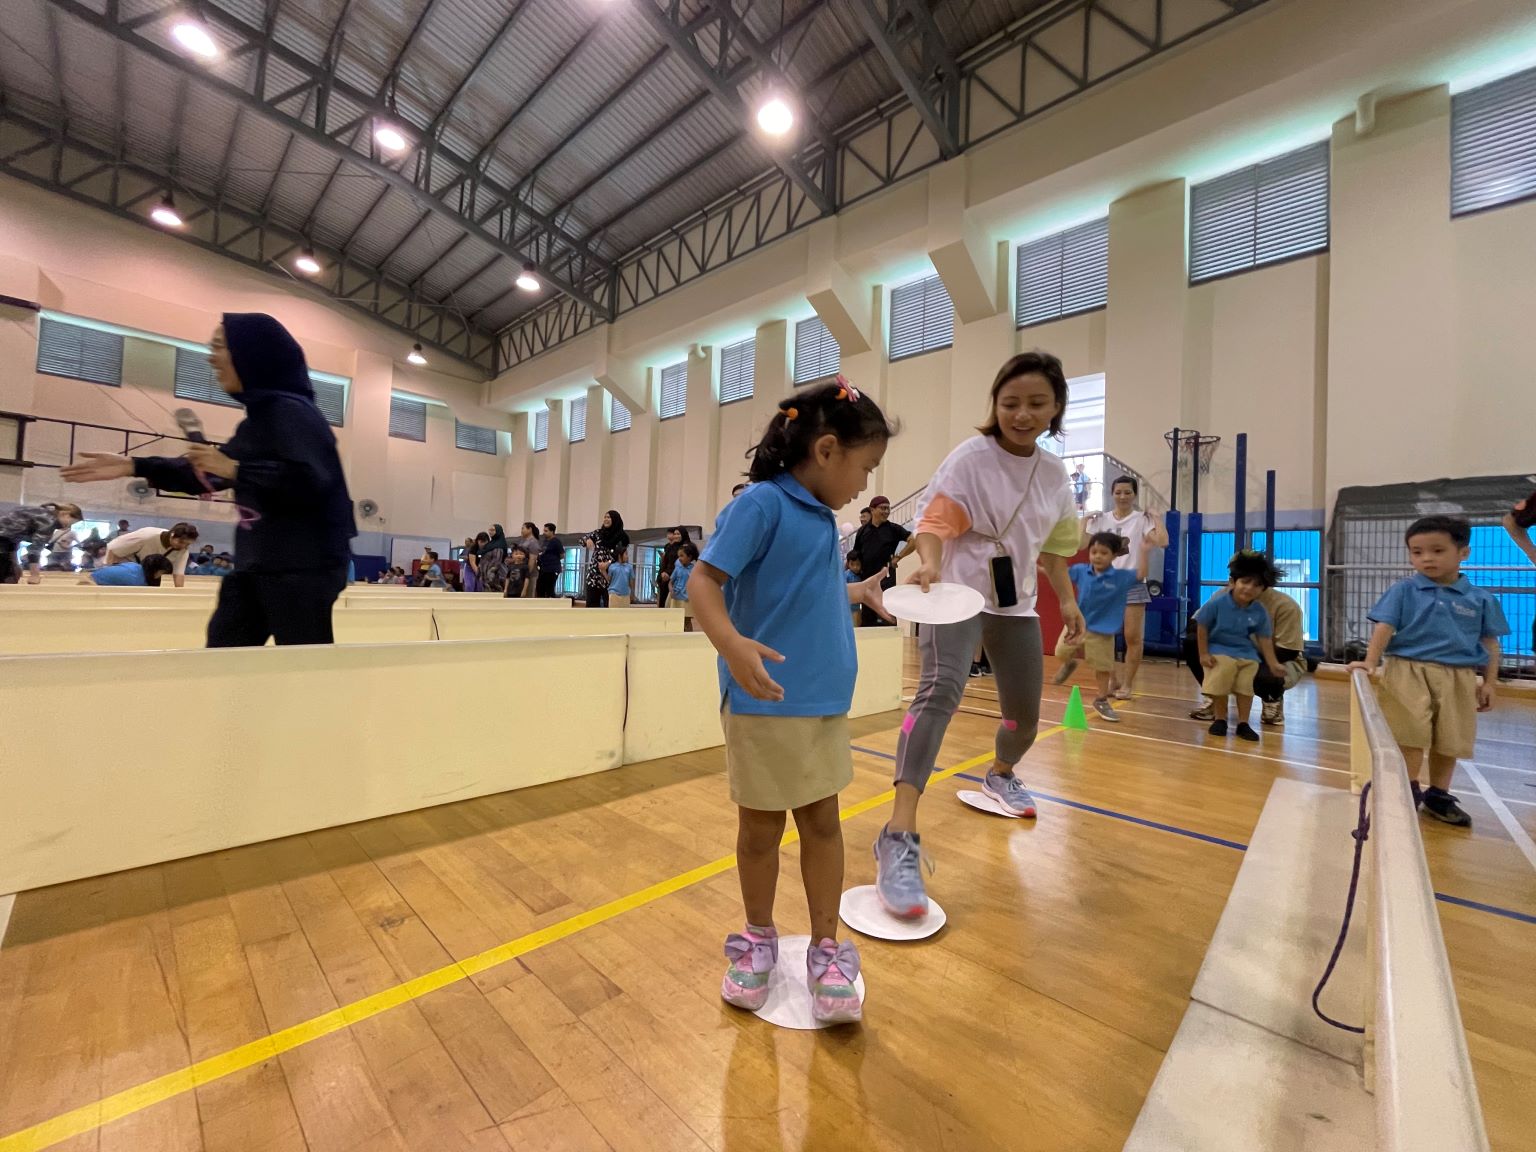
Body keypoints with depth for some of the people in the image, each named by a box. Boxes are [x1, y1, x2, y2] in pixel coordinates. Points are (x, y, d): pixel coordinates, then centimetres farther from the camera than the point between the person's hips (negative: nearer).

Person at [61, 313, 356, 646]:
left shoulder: (291, 411, -11)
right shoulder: (258, 417, 18)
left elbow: (310, 482, -25)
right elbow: (206, 474, 29)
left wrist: (234, 470, -15)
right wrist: (134, 466, 27)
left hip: (302, 568, -10)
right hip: (257, 565, 10)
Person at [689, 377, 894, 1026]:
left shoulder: (821, 517, 10)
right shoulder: (761, 504, -15)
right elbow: (703, 580, -21)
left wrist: (857, 594, 24)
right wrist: (731, 644, -36)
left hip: (824, 704, 7)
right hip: (764, 703, -7)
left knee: (823, 823, 14)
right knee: (761, 828, 12)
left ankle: (826, 950, 33)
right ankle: (759, 940, 37)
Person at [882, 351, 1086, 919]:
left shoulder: (1055, 473, 7)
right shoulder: (970, 458, -11)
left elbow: (1053, 545, 17)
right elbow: (934, 522, -20)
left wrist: (1067, 600, 10)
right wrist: (930, 565, -40)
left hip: (1017, 605, 7)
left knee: (1025, 716, 14)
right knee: (939, 691, -30)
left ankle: (1001, 774, 50)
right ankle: (899, 839, -32)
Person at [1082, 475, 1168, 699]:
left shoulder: (1143, 519, -2)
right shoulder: (1101, 519, 6)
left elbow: (1162, 542, -17)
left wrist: (1155, 518, -12)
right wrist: (1085, 520, -3)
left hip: (1133, 584, -3)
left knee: (1133, 637, -1)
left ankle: (1127, 684, 10)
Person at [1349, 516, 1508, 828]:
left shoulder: (1481, 599, 5)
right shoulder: (1403, 591, -2)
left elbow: (1490, 643, 10)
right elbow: (1384, 627, -8)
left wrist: (1489, 683, 6)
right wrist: (1370, 662, -19)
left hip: (1458, 677, 3)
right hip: (1408, 672, -3)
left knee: (1449, 742, 12)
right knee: (1411, 736, -2)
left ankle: (1438, 795, 26)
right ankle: (1408, 791, 10)